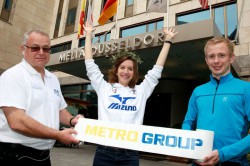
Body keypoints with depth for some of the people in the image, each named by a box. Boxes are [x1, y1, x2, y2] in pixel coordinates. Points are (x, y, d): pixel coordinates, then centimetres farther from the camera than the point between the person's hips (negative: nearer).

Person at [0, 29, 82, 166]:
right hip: (16, 154, -7)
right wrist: (58, 135, -20)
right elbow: (17, 122, -23)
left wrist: (71, 120, -3)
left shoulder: (53, 79, 9)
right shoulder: (13, 75, -14)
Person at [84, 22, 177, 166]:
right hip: (104, 152, 0)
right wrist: (89, 34, 12)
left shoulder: (141, 91, 9)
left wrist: (168, 40, 15)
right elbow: (90, 65, 8)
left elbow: (157, 70, 11)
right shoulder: (104, 88, 7)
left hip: (130, 154, 1)